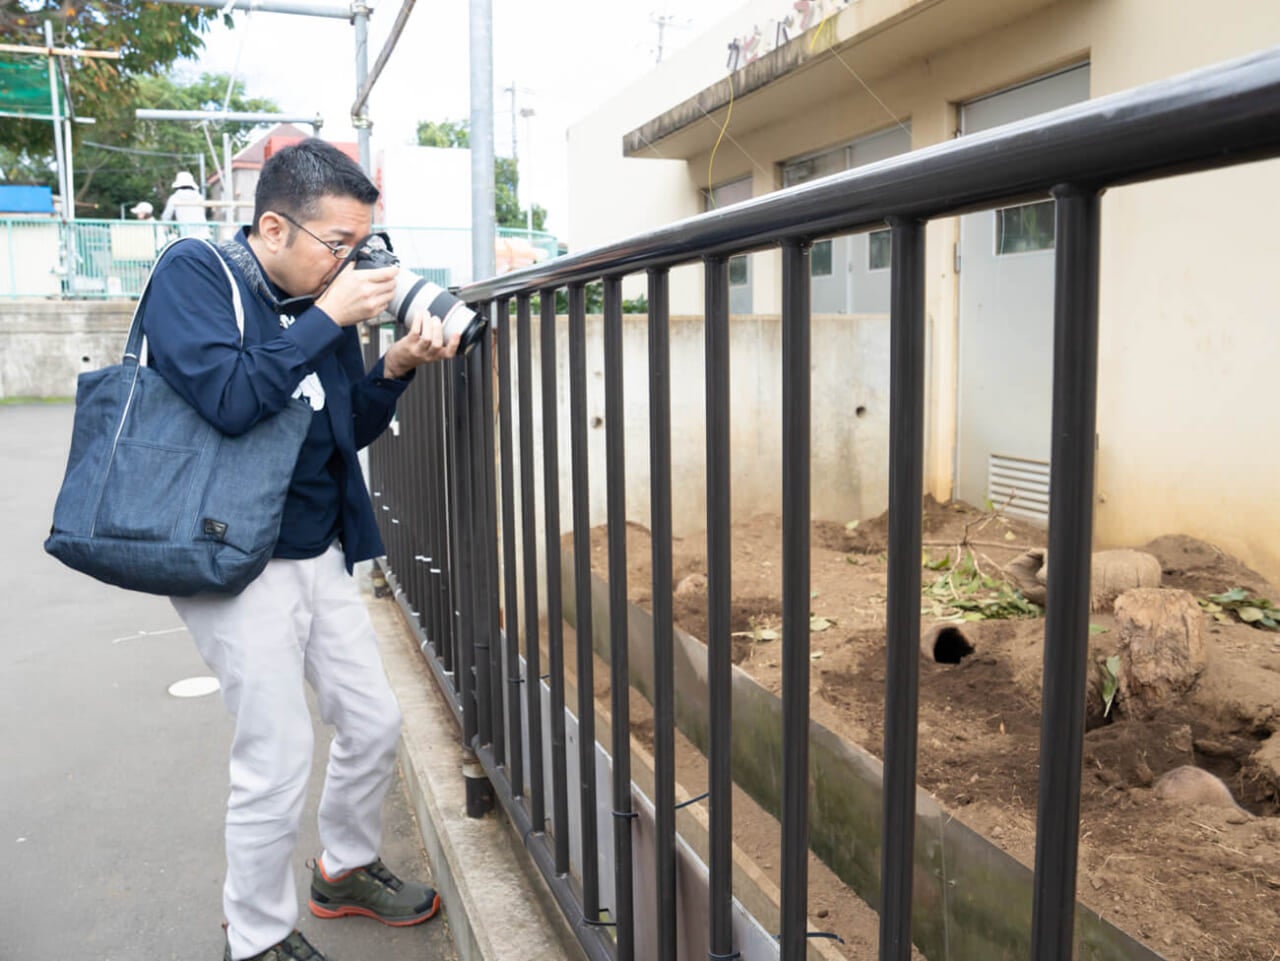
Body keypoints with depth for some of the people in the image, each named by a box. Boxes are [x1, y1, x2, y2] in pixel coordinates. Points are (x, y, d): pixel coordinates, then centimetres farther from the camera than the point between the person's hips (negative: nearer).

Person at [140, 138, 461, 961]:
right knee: (279, 761, -2)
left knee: (375, 723, 13)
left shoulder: (320, 297, 8)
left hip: (321, 553, 7)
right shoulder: (194, 273, -10)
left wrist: (396, 368, -5)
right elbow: (229, 399, -26)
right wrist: (329, 317, -22)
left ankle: (346, 870, 38)